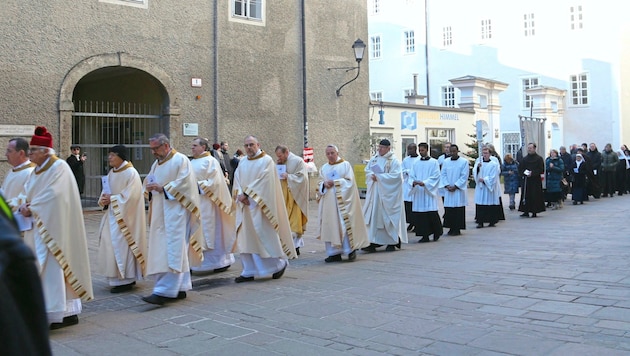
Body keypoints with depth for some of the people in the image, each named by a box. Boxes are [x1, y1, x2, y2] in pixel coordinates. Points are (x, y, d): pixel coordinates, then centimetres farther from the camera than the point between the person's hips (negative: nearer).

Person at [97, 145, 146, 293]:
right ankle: (118, 278, 20)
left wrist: (112, 199, -15)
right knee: (111, 246, 10)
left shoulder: (131, 173, -13)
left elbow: (130, 196, -19)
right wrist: (103, 199, -6)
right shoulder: (112, 173, 12)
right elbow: (106, 191, 15)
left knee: (121, 246, -7)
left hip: (124, 217, -8)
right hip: (112, 215, 9)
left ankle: (125, 281, 1)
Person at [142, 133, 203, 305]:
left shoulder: (181, 160, -6)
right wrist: (149, 188, -2)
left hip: (175, 212, -8)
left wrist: (163, 188, -17)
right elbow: (147, 183, 21)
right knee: (171, 251, 9)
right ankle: (179, 289, 16)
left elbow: (185, 183, -16)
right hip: (160, 214, 8)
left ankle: (163, 291, -15)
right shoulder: (156, 164, 18)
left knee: (171, 251, -11)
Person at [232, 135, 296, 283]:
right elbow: (237, 180, 8)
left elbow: (263, 181, -14)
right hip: (245, 205, 6)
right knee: (246, 238, 4)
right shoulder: (242, 163, 14)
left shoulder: (266, 160, -5)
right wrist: (240, 195, -11)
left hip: (260, 205, -6)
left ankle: (280, 263, 15)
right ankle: (249, 272, 9)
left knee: (265, 235, -5)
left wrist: (247, 194, -17)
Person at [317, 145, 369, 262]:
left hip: (342, 200, -4)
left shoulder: (345, 165, 3)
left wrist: (334, 183, -12)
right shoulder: (324, 168, 17)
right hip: (328, 201, 5)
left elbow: (349, 181, -5)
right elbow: (319, 184, 15)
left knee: (345, 224, -9)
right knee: (330, 225, 1)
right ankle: (334, 253, 4)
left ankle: (351, 249, -1)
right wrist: (324, 184, -7)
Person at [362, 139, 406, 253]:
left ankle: (392, 242, 12)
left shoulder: (394, 160, -8)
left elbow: (396, 176, -16)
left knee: (388, 216, 0)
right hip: (375, 192, 6)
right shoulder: (374, 158, 11)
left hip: (388, 194, -5)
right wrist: (372, 175, -9)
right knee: (373, 216, 1)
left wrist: (379, 177, -18)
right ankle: (373, 242, 3)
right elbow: (367, 170, 15)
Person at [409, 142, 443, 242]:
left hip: (429, 192, -4)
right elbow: (411, 176, 8)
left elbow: (435, 177, -6)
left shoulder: (434, 162, 1)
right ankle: (425, 236, 6)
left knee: (431, 213, -6)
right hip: (418, 192, 4)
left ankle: (437, 232, 16)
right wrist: (413, 182, -15)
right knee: (419, 214, -1)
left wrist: (424, 183, -18)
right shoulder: (416, 163, 12)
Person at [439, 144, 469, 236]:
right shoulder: (446, 162, 8)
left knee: (458, 210, -3)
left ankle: (457, 229, 3)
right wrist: (447, 185, -7)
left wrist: (455, 186, -13)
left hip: (459, 189, -3)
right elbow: (443, 174, 7)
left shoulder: (464, 162, -2)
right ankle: (451, 228, 13)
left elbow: (464, 176, -7)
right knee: (448, 210, 4)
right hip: (448, 190, 3)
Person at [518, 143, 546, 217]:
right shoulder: (524, 159, 11)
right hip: (526, 180, 3)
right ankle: (526, 212, 3)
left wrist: (532, 173, -17)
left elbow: (541, 169, -7)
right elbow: (520, 168, 11)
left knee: (535, 196, -3)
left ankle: (534, 212, 5)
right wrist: (523, 173, -8)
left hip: (535, 181, -3)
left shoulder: (539, 159, -1)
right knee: (526, 196, 0)